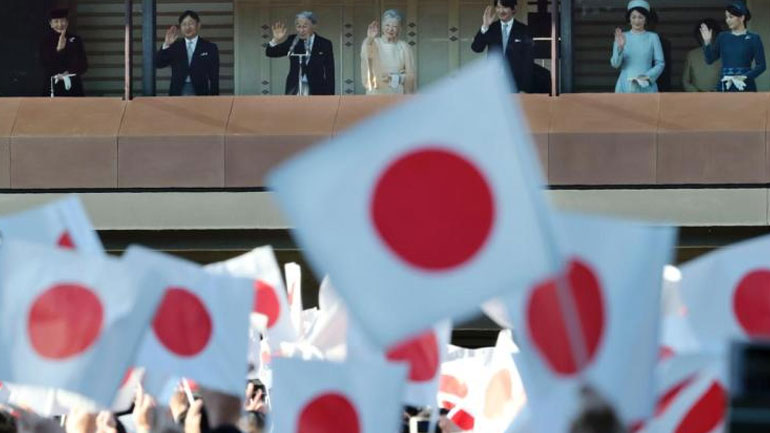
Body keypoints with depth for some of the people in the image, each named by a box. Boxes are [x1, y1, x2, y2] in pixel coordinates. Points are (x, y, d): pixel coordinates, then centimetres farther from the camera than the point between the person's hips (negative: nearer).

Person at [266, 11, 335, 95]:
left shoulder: (324, 44, 0)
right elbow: (270, 53, 4)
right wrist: (276, 40, -17)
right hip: (294, 91, 2)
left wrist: (330, 97, -4)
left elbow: (330, 73, 1)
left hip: (315, 92, -2)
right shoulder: (293, 41, 5)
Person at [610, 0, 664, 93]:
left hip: (646, 87, -1)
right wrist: (620, 47, -16)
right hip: (626, 88, 1)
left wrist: (648, 76, -11)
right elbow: (615, 64, 1)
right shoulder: (622, 37, 9)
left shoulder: (652, 37, 6)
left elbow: (660, 64, 5)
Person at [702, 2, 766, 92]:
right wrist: (707, 42, -3)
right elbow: (710, 60, 10)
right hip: (725, 87, 4)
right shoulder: (723, 37, 10)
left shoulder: (753, 39, -1)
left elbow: (761, 66, -3)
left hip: (745, 87, -4)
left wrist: (745, 77, -16)